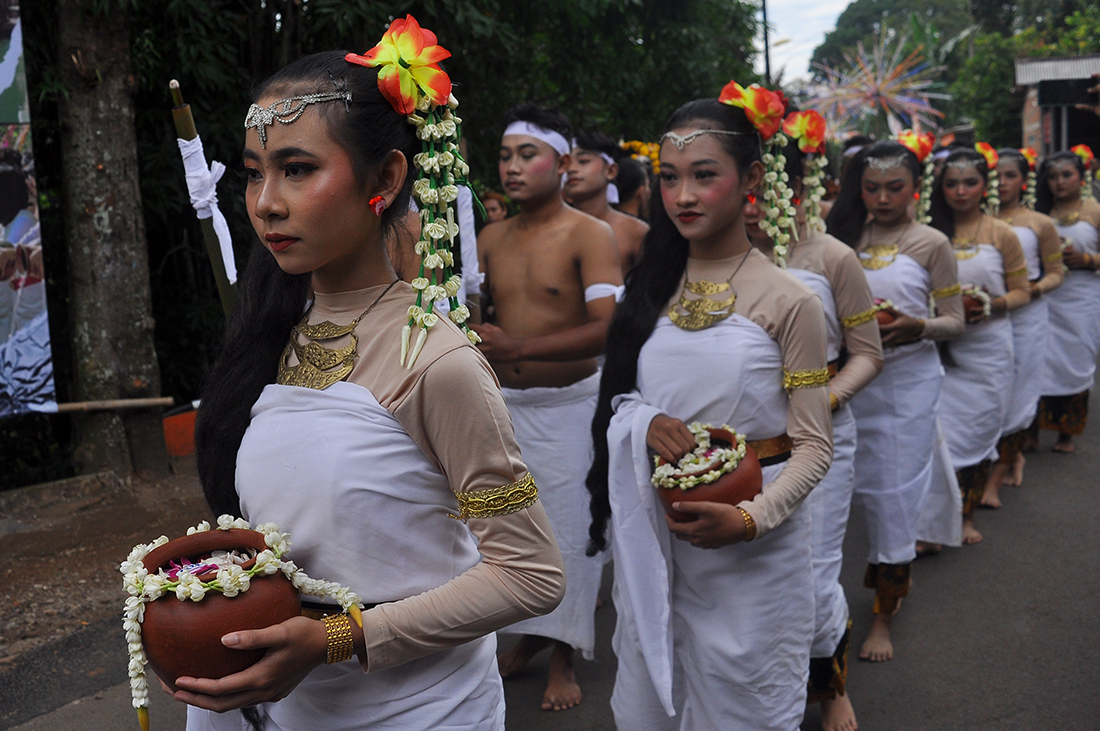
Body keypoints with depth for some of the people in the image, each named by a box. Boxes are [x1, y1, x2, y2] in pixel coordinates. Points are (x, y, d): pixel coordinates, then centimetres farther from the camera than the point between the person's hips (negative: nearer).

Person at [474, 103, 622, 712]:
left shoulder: (590, 235, -10)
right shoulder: (491, 238, 7)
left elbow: (607, 328, -22)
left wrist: (519, 348, -31)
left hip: (568, 405, -5)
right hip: (502, 402, 5)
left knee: (568, 530, 5)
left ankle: (562, 658, 22)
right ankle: (528, 637, 32)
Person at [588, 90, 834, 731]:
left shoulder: (788, 300, -8)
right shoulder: (652, 289, 5)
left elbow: (814, 446, -8)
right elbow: (616, 398, 12)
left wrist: (750, 519, -24)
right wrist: (642, 423, -11)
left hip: (752, 550, -4)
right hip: (650, 538, 4)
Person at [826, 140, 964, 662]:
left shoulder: (931, 243, -1)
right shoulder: (845, 235, 7)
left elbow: (955, 323, -1)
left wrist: (918, 326, -21)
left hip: (907, 379, -3)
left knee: (894, 493, 1)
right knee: (843, 484, 5)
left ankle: (884, 615, 15)